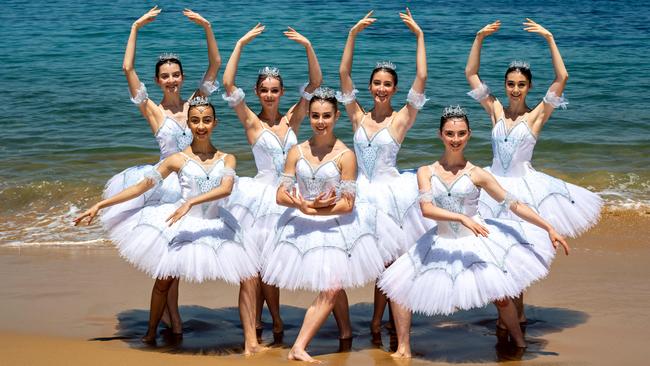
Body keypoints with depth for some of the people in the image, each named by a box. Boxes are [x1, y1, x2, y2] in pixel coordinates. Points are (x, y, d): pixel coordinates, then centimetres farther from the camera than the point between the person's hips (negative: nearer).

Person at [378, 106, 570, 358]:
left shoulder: (476, 174, -6)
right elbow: (426, 209, -18)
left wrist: (549, 229, -7)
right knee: (397, 286, -2)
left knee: (501, 298, -9)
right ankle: (403, 348, 8)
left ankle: (520, 344, 15)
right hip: (442, 245, 2)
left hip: (476, 242, -2)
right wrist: (462, 218, -31)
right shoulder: (426, 173, -3)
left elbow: (514, 205, -4)